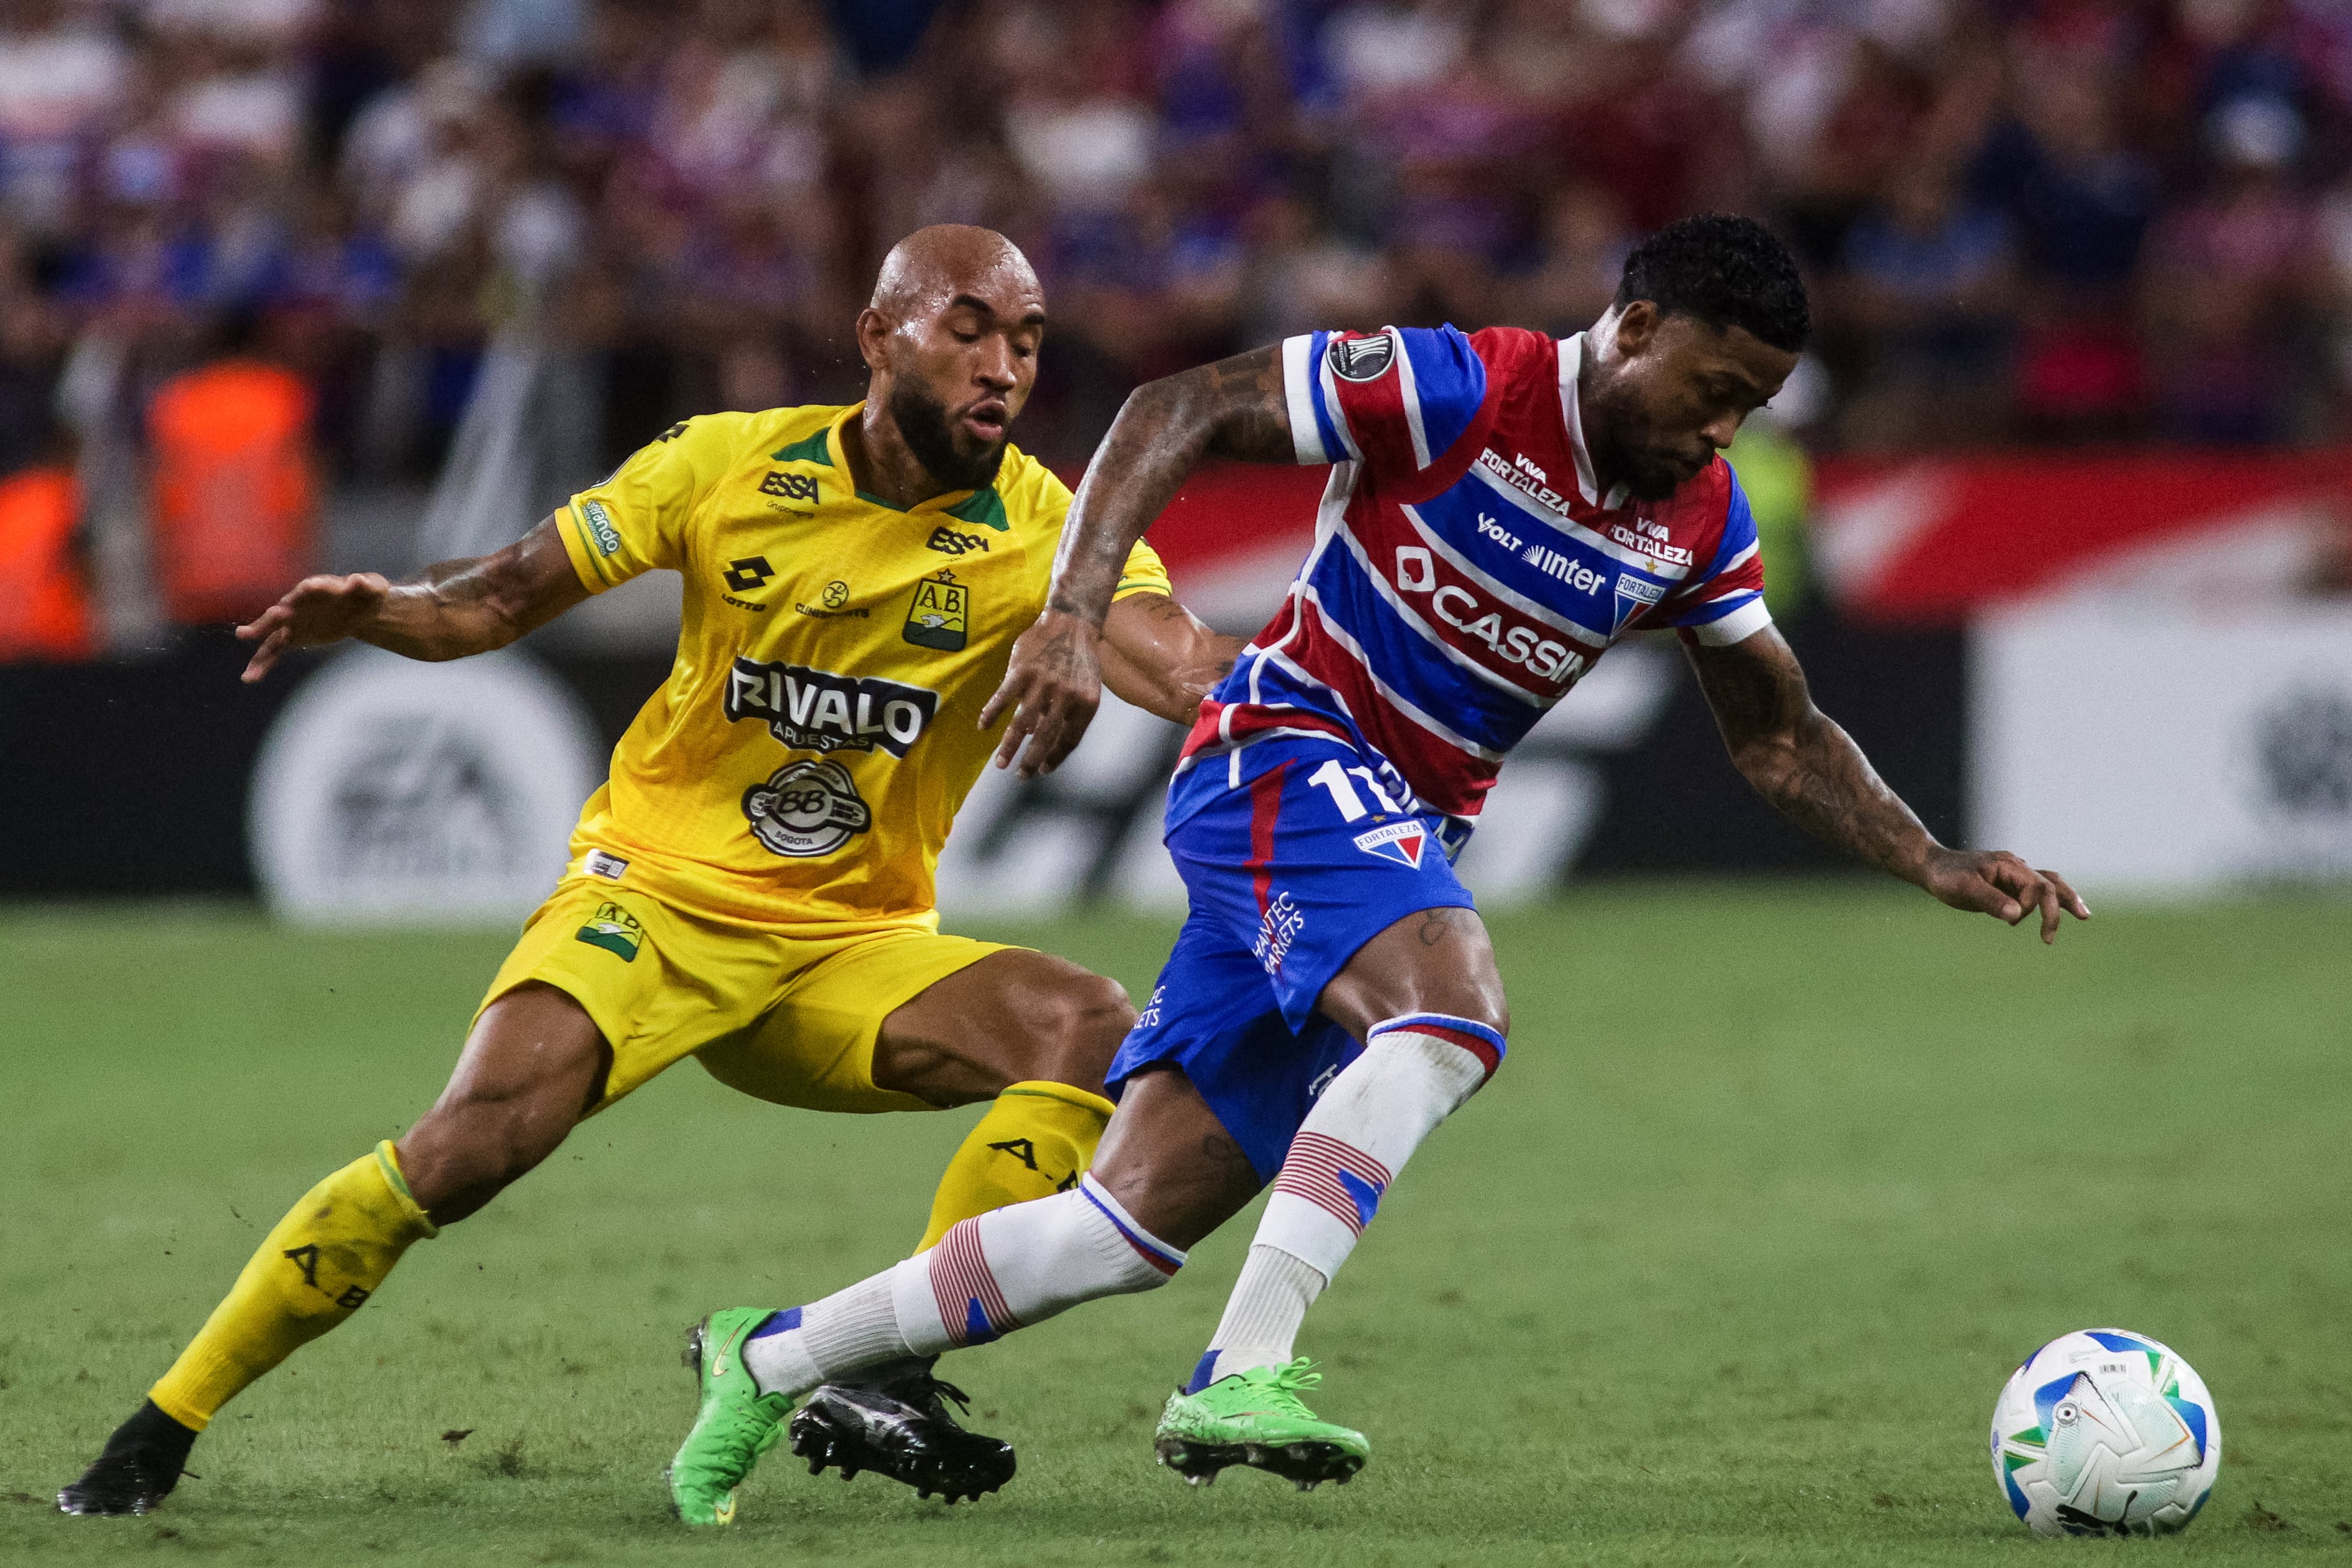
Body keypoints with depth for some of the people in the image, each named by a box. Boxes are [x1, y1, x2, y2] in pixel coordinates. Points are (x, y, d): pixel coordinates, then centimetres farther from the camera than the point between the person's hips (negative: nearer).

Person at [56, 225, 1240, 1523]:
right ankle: (155, 1435, -13)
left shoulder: (1042, 528, -8)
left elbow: (1172, 661, -25)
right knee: (475, 1141, -26)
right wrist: (379, 612, -21)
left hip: (850, 951, 2)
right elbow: (506, 597, 0)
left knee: (1098, 1035, -23)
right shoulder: (729, 465, -6)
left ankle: (884, 1376, -26)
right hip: (659, 894, -2)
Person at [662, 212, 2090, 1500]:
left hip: (1404, 836, 7)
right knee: (1454, 1014, -35)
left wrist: (1940, 868, 4)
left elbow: (1780, 739, 16)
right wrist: (1075, 617, -26)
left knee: (1134, 1227, 0)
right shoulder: (1454, 391, -15)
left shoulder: (1701, 524, 5)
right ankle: (1247, 1377, -40)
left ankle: (770, 1359, 12)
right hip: (1289, 758, -7)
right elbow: (1178, 414, -14)